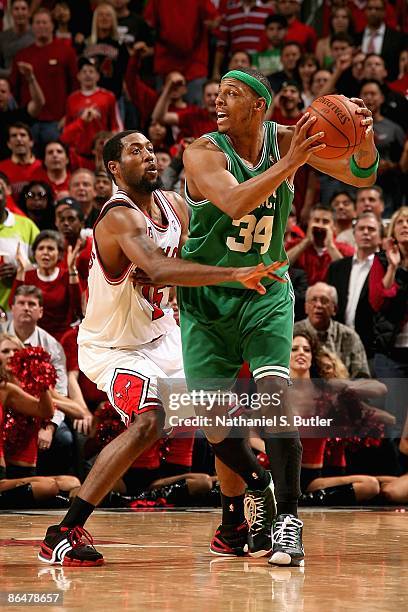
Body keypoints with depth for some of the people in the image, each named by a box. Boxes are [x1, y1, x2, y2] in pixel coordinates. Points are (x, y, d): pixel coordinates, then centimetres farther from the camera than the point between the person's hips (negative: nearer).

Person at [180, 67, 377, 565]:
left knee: (273, 393, -20)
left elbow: (360, 176, -8)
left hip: (266, 294, 1)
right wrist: (289, 164, -45)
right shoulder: (203, 153, -16)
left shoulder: (286, 140, -6)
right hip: (208, 296, 0)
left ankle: (286, 519, -19)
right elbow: (234, 203, -34)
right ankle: (243, 508, 25)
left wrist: (365, 140, -30)